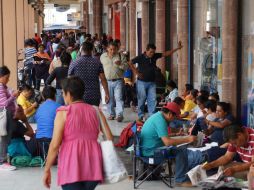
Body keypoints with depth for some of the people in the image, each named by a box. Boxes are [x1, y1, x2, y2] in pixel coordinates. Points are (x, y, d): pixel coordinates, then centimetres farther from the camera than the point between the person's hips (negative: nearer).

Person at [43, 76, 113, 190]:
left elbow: (55, 145, -8)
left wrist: (47, 170, 0)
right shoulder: (95, 111, 10)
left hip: (71, 167, -5)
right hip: (92, 166, 5)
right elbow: (109, 138, 6)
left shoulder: (63, 112, -3)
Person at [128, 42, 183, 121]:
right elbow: (130, 63, -2)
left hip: (152, 82, 4)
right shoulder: (140, 58, -8)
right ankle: (140, 116, 13)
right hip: (142, 82, -4)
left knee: (152, 99, -2)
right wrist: (136, 72, -10)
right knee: (142, 98, 1)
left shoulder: (155, 56, 3)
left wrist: (177, 48, -1)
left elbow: (166, 54, 5)